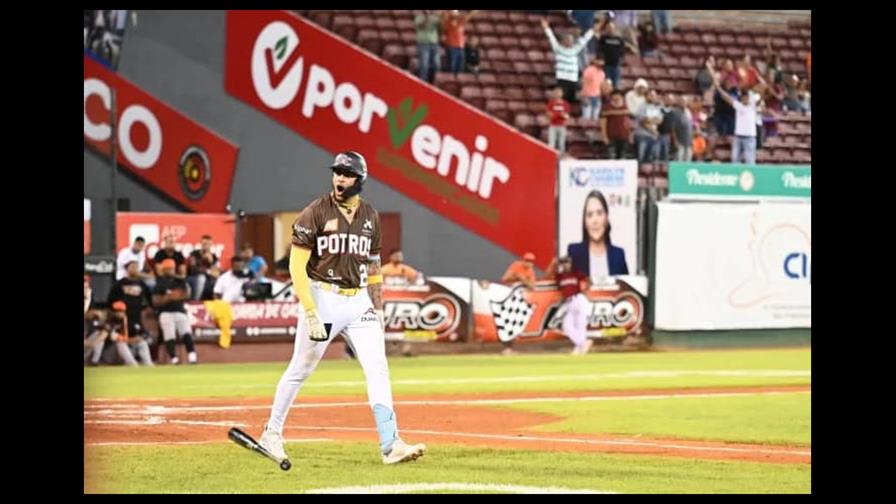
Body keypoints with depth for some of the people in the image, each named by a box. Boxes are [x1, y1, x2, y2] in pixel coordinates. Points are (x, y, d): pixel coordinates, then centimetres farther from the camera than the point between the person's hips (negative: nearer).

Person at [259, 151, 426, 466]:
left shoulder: (370, 216, 9)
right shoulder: (315, 213, -8)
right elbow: (297, 266, -11)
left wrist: (378, 309, 13)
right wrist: (311, 314, -18)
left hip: (359, 301, 4)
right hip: (323, 299, -4)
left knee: (378, 368, -7)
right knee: (300, 370, 5)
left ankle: (390, 444, -11)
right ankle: (272, 434, 21)